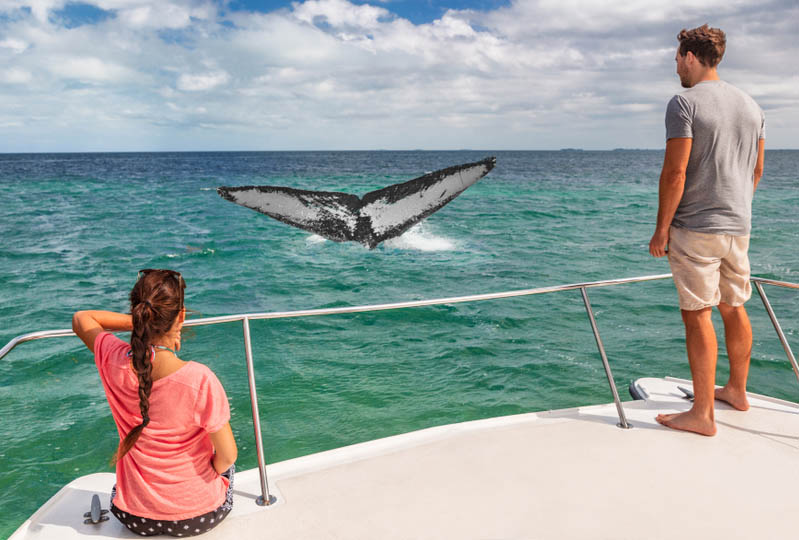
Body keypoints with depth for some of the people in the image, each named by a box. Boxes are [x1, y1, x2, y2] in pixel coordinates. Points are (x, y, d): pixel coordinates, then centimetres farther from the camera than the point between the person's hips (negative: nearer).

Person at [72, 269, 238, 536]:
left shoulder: (114, 361, -20)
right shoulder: (199, 379, -32)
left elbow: (81, 319, 4)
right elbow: (227, 456, -20)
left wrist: (139, 322, -5)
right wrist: (213, 470, 1)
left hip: (133, 518, 3)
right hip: (198, 517, -3)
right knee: (224, 465, 31)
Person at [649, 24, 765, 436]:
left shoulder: (684, 103, -11)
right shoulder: (750, 106, 13)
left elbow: (675, 173, -17)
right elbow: (757, 170, 18)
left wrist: (661, 228, -12)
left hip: (695, 228, -8)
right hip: (739, 227, 8)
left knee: (697, 314, -4)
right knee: (734, 308, 18)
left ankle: (702, 414, 1)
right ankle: (737, 391, 33)